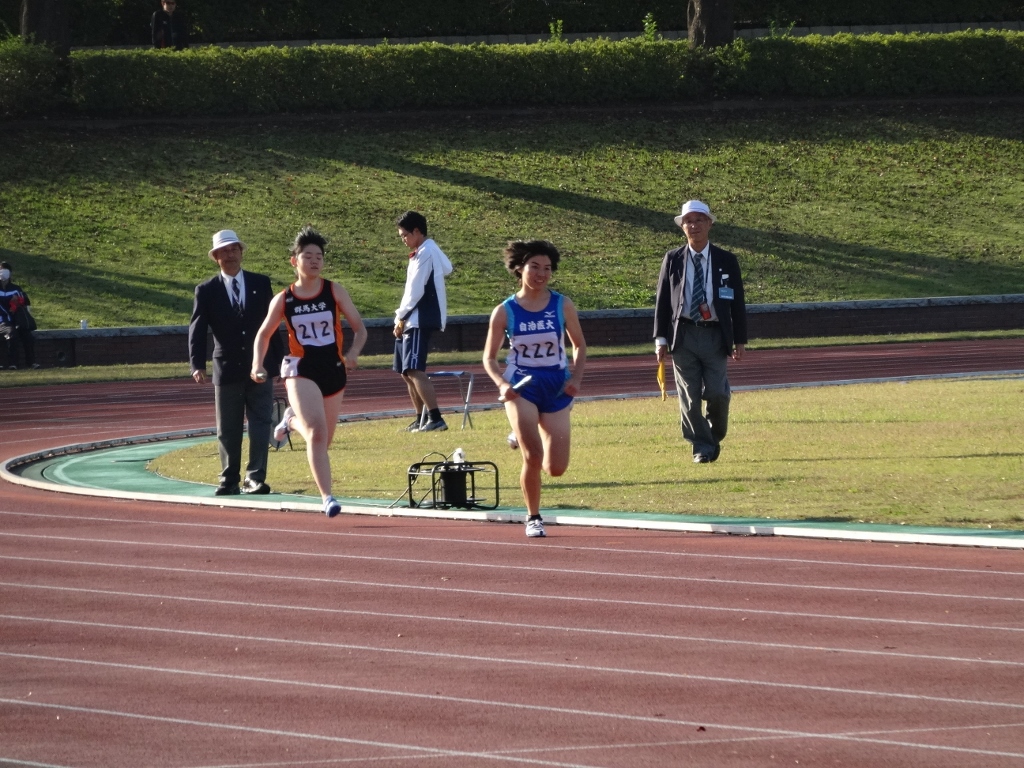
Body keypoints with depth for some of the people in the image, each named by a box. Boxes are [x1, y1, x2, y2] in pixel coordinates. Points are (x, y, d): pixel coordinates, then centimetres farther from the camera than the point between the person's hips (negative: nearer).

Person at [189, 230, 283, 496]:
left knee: (260, 425, -6)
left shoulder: (261, 284, 6)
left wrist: (277, 361, 5)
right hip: (227, 371, -1)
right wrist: (197, 365, -21)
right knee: (228, 431, 5)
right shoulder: (206, 291, 1)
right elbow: (197, 330, -7)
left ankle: (255, 478, -5)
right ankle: (229, 480, 13)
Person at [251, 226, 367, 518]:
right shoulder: (283, 300, -1)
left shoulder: (335, 292, -1)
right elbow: (263, 335, 12)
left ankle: (293, 420, 47)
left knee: (323, 439, 13)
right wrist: (257, 365, -5)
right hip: (301, 370, -3)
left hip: (333, 370, 3)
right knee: (317, 432, -23)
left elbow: (359, 328, 0)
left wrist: (354, 352, -21)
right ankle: (327, 497, -19)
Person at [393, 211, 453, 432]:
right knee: (407, 372, 13)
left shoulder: (425, 254, -13)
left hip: (421, 320, -10)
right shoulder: (432, 251, 17)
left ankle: (435, 419, -21)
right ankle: (421, 419, 18)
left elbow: (415, 291, -16)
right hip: (412, 321, 10)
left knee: (414, 371, -16)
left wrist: (401, 317, -7)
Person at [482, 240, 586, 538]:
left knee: (556, 469, -1)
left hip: (556, 389, 2)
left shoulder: (563, 306, -1)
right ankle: (533, 518, 4)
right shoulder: (504, 311, -4)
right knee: (533, 457, -19)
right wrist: (502, 384, -16)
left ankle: (523, 436, 34)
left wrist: (576, 378, -7)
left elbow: (579, 345, 11)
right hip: (521, 388, -2)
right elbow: (489, 358, 3)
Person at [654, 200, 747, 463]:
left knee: (717, 393, -6)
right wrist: (661, 339, 0)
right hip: (683, 335, 0)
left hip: (715, 335, 0)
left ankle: (715, 437, 21)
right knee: (690, 395, -2)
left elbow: (738, 303, 7)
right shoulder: (672, 260, 6)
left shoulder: (726, 261, 5)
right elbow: (662, 301, 7)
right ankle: (702, 448, 7)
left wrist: (739, 341, 2)